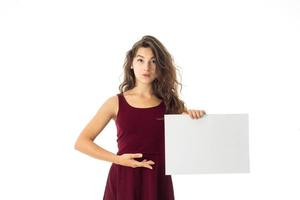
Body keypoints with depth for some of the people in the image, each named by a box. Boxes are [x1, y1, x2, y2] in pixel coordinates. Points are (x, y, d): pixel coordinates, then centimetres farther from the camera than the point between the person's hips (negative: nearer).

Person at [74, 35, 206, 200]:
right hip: (124, 179, -1)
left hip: (158, 180, 2)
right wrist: (117, 159, -10)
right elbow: (81, 142, 0)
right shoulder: (116, 103, 0)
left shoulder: (171, 103, 4)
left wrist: (197, 116, -12)